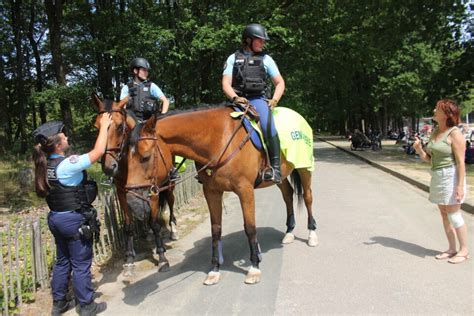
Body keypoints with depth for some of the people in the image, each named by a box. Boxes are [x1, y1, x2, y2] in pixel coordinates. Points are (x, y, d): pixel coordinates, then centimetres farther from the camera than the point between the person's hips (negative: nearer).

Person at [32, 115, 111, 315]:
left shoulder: (45, 165, 2)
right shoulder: (67, 165, -23)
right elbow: (98, 152, -22)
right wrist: (104, 126, -12)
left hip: (56, 218, 8)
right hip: (75, 220, -8)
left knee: (62, 261, 21)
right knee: (81, 264, 5)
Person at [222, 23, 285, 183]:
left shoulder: (266, 59, 14)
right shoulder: (234, 58, 12)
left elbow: (280, 83, 14)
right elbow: (226, 84, 4)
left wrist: (274, 100, -5)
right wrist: (235, 98, -16)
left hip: (258, 99, -1)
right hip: (238, 100, 2)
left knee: (268, 126, -30)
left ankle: (275, 168, -26)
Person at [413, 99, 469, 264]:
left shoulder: (455, 134, -13)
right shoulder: (435, 133, 10)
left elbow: (461, 162, -16)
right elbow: (429, 158, 14)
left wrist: (460, 185, -21)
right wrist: (419, 150, -6)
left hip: (451, 176, -8)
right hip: (437, 177, 8)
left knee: (454, 215, -2)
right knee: (444, 215, 12)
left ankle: (464, 250, 12)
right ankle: (452, 249, 22)